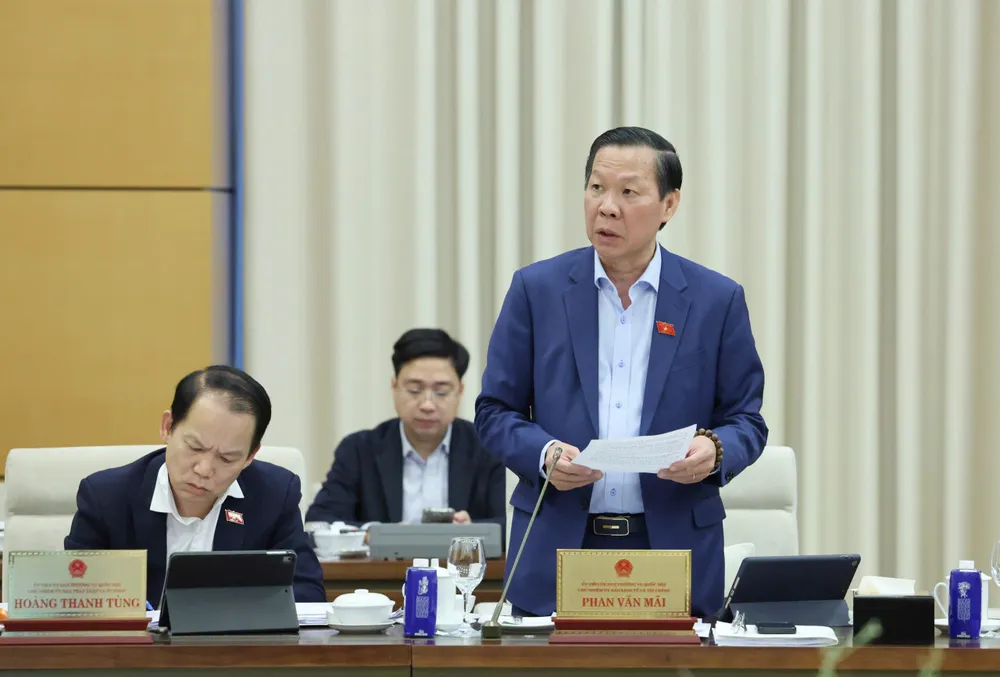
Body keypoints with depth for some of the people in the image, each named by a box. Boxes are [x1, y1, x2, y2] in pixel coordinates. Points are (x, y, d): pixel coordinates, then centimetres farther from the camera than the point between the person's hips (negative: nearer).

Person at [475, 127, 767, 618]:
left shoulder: (717, 300, 4)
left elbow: (746, 421, 7)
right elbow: (495, 411, 6)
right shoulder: (536, 289, 5)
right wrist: (544, 455, -13)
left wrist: (715, 450, -15)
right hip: (556, 550, 0)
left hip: (674, 550, 0)